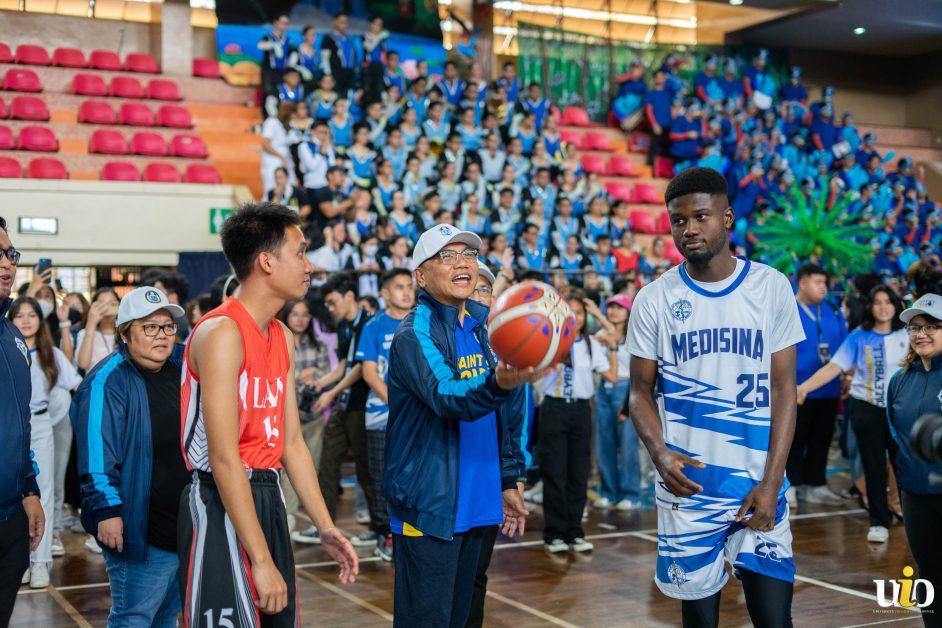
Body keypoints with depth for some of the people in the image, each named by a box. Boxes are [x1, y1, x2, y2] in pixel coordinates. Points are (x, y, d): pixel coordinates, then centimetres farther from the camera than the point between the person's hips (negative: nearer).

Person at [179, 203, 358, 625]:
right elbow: (225, 457, -21)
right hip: (222, 505, -9)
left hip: (267, 499, 9)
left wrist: (325, 527, 11)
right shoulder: (221, 332, -16)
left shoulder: (282, 338, 12)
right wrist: (261, 560, -22)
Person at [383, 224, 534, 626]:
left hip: (473, 503, 8)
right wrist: (499, 383, -47)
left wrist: (506, 481, 15)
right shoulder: (414, 333, -12)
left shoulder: (478, 326, 11)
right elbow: (447, 399, -29)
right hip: (427, 506, -8)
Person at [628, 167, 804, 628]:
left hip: (758, 485, 0)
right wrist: (661, 455, -15)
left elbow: (783, 390, 0)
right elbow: (641, 393, 4)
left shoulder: (771, 287, 0)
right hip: (687, 486, 1)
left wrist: (771, 482, -8)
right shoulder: (654, 300, 0)